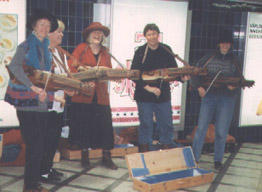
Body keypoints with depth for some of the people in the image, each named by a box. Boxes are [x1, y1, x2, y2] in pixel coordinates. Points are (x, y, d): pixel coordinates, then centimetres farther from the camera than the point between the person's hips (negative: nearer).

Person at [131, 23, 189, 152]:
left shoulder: (166, 50, 4)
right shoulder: (140, 52, -4)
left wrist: (182, 77, -11)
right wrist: (148, 88, -16)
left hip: (163, 95, 3)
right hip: (144, 96, -2)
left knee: (166, 124, 8)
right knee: (146, 124, 5)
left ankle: (167, 146, 24)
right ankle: (144, 149, 19)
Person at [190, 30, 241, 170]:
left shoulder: (235, 61, 8)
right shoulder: (209, 58, 4)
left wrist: (234, 85, -9)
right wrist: (198, 86, -9)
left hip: (227, 99, 1)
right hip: (208, 96, 0)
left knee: (221, 131, 3)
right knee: (201, 128, 0)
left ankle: (218, 160, 16)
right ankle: (194, 157, 10)